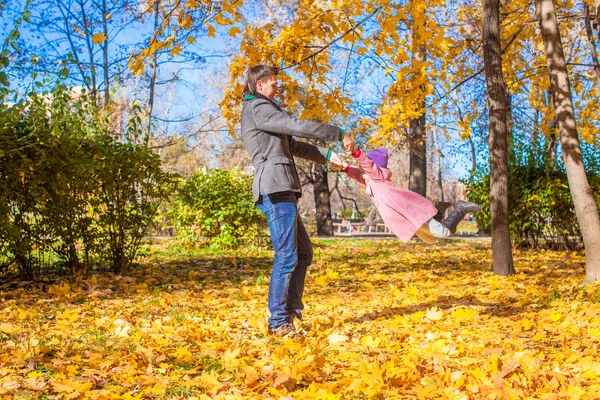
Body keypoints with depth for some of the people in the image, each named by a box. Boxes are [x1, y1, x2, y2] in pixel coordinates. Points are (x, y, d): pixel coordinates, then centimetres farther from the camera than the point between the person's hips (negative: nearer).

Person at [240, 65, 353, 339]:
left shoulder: (259, 110, 27)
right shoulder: (258, 108, -4)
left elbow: (292, 146, 27)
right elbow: (298, 127, -12)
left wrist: (327, 155, 20)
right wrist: (339, 134, -3)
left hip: (282, 192, 11)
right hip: (275, 189, -11)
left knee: (303, 252, 14)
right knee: (286, 256, -11)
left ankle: (292, 311, 17)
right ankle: (278, 321, -7)